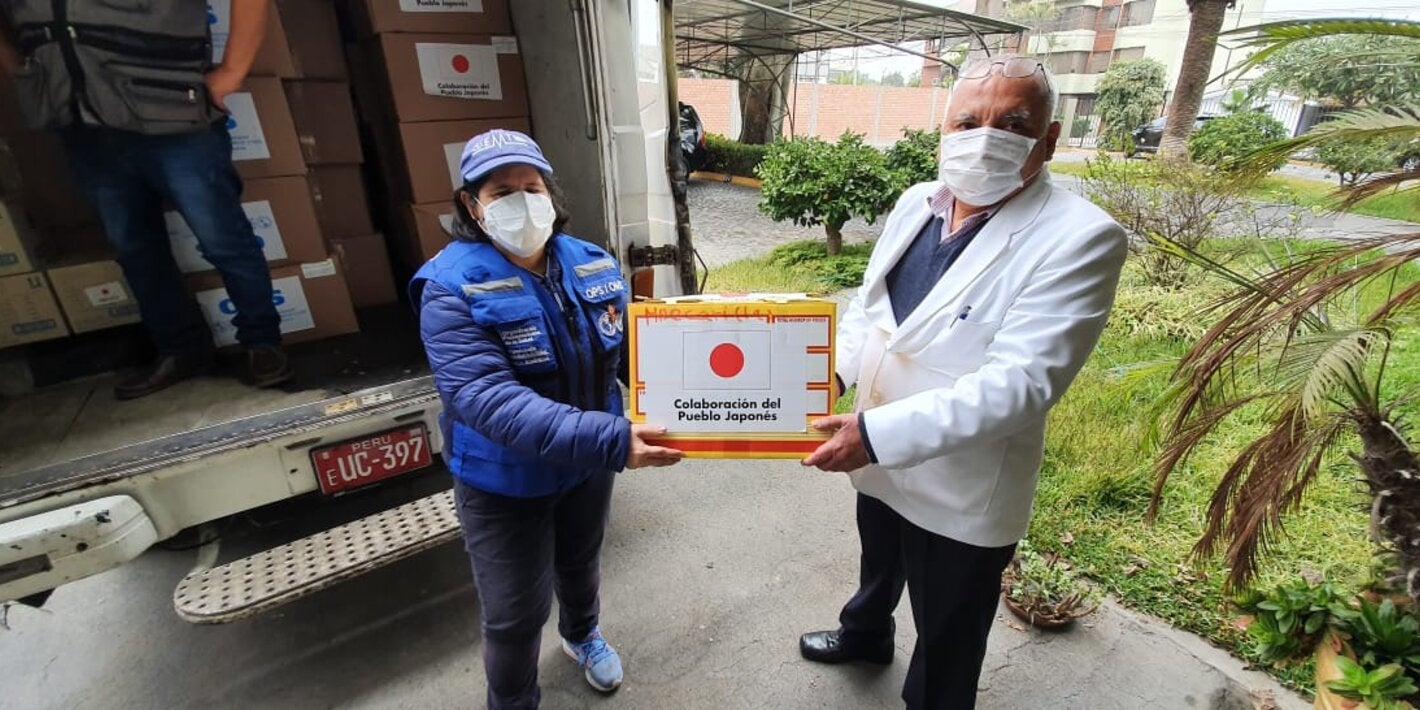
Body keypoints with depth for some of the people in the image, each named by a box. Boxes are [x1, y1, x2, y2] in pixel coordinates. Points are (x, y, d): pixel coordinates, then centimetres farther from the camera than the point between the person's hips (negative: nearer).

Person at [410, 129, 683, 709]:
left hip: (587, 464, 5)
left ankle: (582, 634, 62)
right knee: (515, 614, 13)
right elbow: (489, 399, -36)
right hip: (504, 481, -4)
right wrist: (610, 440, -46)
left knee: (581, 563, 29)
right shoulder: (452, 288, -23)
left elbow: (628, 349, 1)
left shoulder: (592, 264, -8)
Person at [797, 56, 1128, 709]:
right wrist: (830, 372, -13)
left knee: (945, 643, 19)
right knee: (878, 568, 35)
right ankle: (865, 634, 65)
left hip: (961, 495, -6)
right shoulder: (916, 202, -2)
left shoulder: (1081, 239, -22)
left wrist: (878, 433, -37)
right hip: (878, 459, 7)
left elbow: (1020, 382, -30)